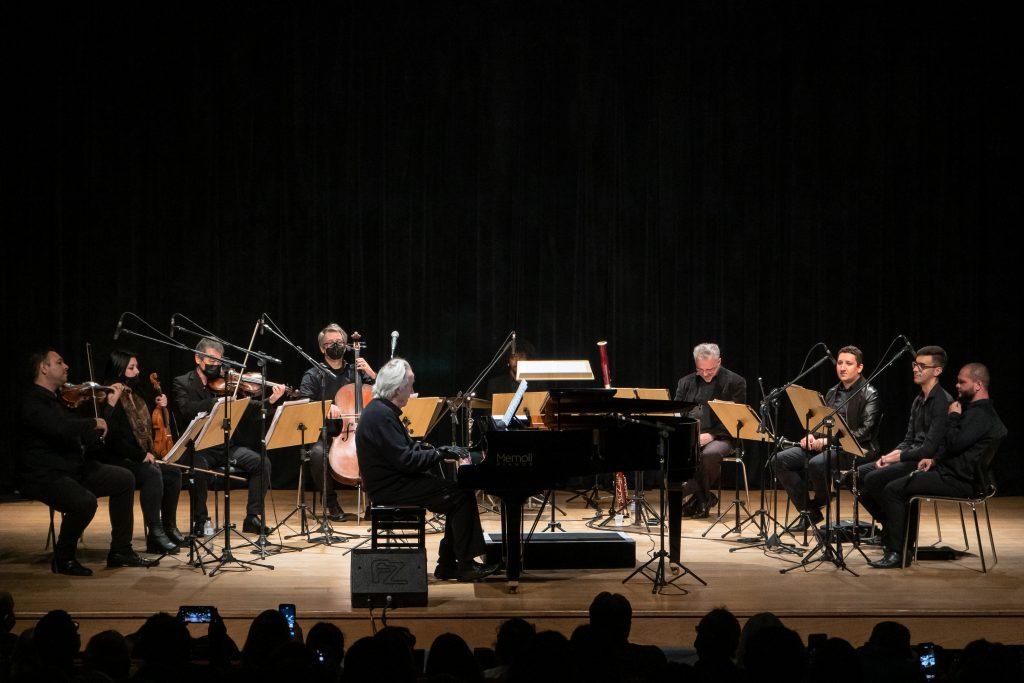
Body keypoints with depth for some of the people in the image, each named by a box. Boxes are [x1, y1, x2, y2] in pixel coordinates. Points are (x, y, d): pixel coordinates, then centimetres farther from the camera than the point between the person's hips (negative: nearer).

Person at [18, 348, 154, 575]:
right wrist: (94, 423, -18)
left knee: (124, 479, 4)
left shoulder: (58, 399, 17)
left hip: (74, 468, 10)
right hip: (44, 477, -10)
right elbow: (61, 428, -33)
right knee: (85, 501, -34)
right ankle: (63, 558, -10)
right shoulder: (33, 403, -15)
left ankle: (120, 550, 8)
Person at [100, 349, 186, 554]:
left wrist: (160, 407, 12)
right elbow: (113, 439, -20)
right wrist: (142, 456, -19)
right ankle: (155, 533, -29)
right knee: (152, 474, -31)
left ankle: (169, 528, -1)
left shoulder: (134, 396, 15)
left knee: (173, 474, -8)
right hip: (117, 461, -9)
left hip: (139, 458, 9)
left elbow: (146, 428, 24)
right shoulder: (109, 398, -13)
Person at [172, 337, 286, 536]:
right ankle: (200, 520, -14)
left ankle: (252, 518, -7)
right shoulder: (182, 383, 3)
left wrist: (270, 400, -11)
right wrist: (218, 402, -29)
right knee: (199, 467, -36)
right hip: (198, 447, -4)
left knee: (262, 462, -17)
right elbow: (187, 409, -19)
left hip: (226, 445, 4)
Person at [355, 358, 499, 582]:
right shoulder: (381, 415, -20)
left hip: (394, 480, 11)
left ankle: (447, 564, 9)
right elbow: (405, 459, -25)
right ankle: (466, 565, -7)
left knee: (458, 494, 9)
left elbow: (409, 446, 20)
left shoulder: (381, 410, 14)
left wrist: (444, 451, 8)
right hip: (390, 489, -11)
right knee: (463, 497, -12)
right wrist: (441, 454, -14)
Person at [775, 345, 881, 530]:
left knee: (816, 463, -35)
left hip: (856, 449, -7)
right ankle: (807, 511, -4)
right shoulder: (832, 393, 19)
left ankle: (819, 503, -4)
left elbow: (865, 432, -15)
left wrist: (827, 440, -21)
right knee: (781, 459, -10)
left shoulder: (869, 395, -4)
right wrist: (812, 436, -3)